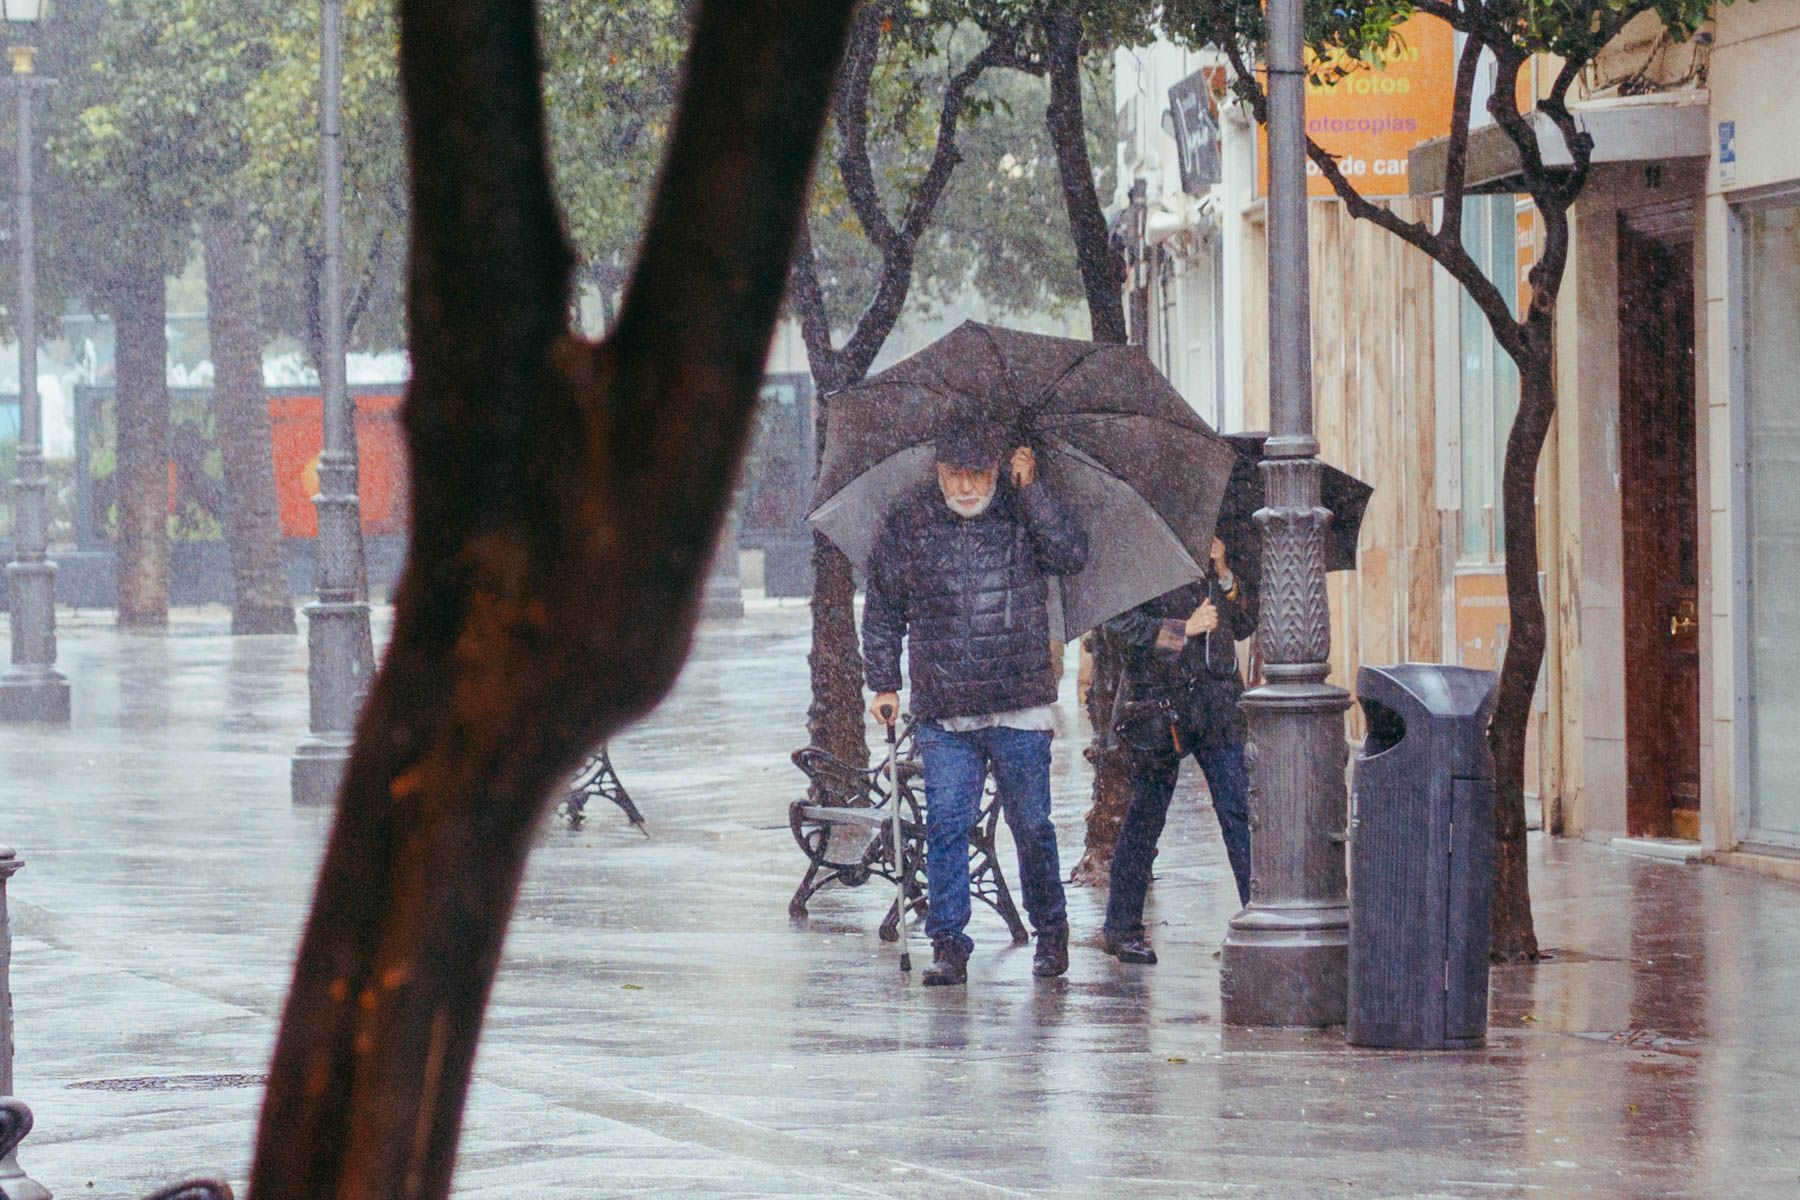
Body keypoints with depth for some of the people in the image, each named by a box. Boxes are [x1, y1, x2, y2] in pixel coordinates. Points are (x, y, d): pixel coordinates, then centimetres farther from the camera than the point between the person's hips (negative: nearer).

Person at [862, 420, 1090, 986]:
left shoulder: (1025, 512, 2)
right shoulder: (909, 524, 5)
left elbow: (1072, 555, -14)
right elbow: (883, 609, 14)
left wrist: (1031, 489, -14)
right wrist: (883, 682, 10)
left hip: (1020, 708, -1)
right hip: (943, 715, 1)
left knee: (1032, 825, 6)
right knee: (945, 827, -5)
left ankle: (1050, 936, 23)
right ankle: (948, 946, 1)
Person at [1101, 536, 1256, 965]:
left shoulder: (1210, 558, 17)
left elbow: (1245, 624, 18)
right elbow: (1120, 621, -13)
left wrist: (1224, 576, 4)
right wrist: (1183, 628, -17)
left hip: (1218, 700, 5)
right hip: (1160, 700, -5)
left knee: (1239, 812, -3)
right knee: (1145, 816, 3)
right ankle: (1121, 927, 14)